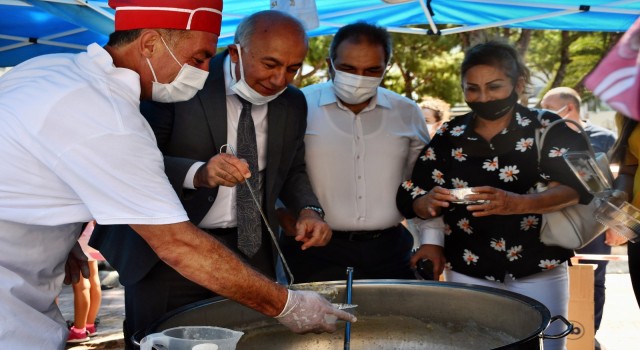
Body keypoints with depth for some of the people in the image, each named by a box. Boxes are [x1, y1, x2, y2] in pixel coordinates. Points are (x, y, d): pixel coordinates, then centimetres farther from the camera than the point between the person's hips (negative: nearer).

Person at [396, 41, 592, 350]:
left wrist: (518, 204, -34)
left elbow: (575, 185, -18)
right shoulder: (448, 136, 2)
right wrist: (428, 205, -22)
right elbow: (411, 197, 2)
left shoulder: (548, 128, -5)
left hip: (539, 272, -2)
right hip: (466, 274, 2)